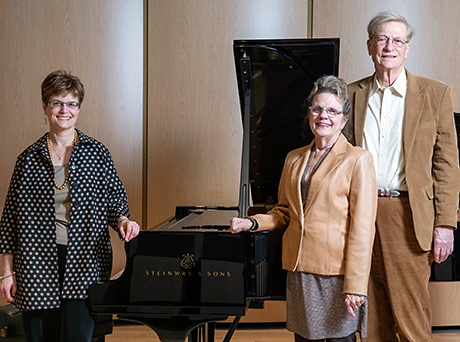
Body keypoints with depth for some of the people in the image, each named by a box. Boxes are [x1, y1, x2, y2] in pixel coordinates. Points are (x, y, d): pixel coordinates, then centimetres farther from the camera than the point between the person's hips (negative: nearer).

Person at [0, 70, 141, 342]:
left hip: (85, 262, -1)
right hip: (38, 265, 1)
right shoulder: (29, 158, 6)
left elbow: (115, 202, 11)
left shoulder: (97, 153, 5)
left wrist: (123, 221, -13)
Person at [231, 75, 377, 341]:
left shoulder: (357, 160, -5)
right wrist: (253, 223, 2)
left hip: (336, 272, -5)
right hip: (299, 270, 5)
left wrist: (355, 286, -15)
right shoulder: (294, 159, 14)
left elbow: (362, 229, -10)